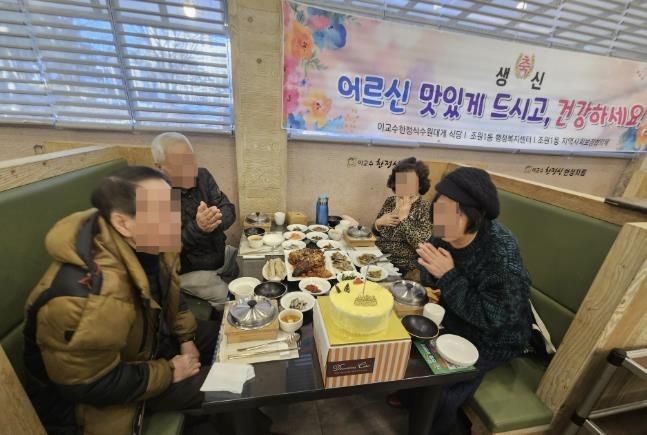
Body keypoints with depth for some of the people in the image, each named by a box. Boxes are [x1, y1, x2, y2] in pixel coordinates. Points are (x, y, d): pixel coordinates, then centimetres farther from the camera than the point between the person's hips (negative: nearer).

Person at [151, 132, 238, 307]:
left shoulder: (202, 176, -3)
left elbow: (228, 209, -8)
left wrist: (216, 221, -32)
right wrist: (197, 228, -39)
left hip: (221, 255, 6)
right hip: (188, 270, -6)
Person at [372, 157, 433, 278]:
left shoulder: (426, 208, -11)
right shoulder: (390, 201, 3)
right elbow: (376, 232, 11)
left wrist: (404, 218, -22)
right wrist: (379, 222, -10)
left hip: (404, 268, -5)